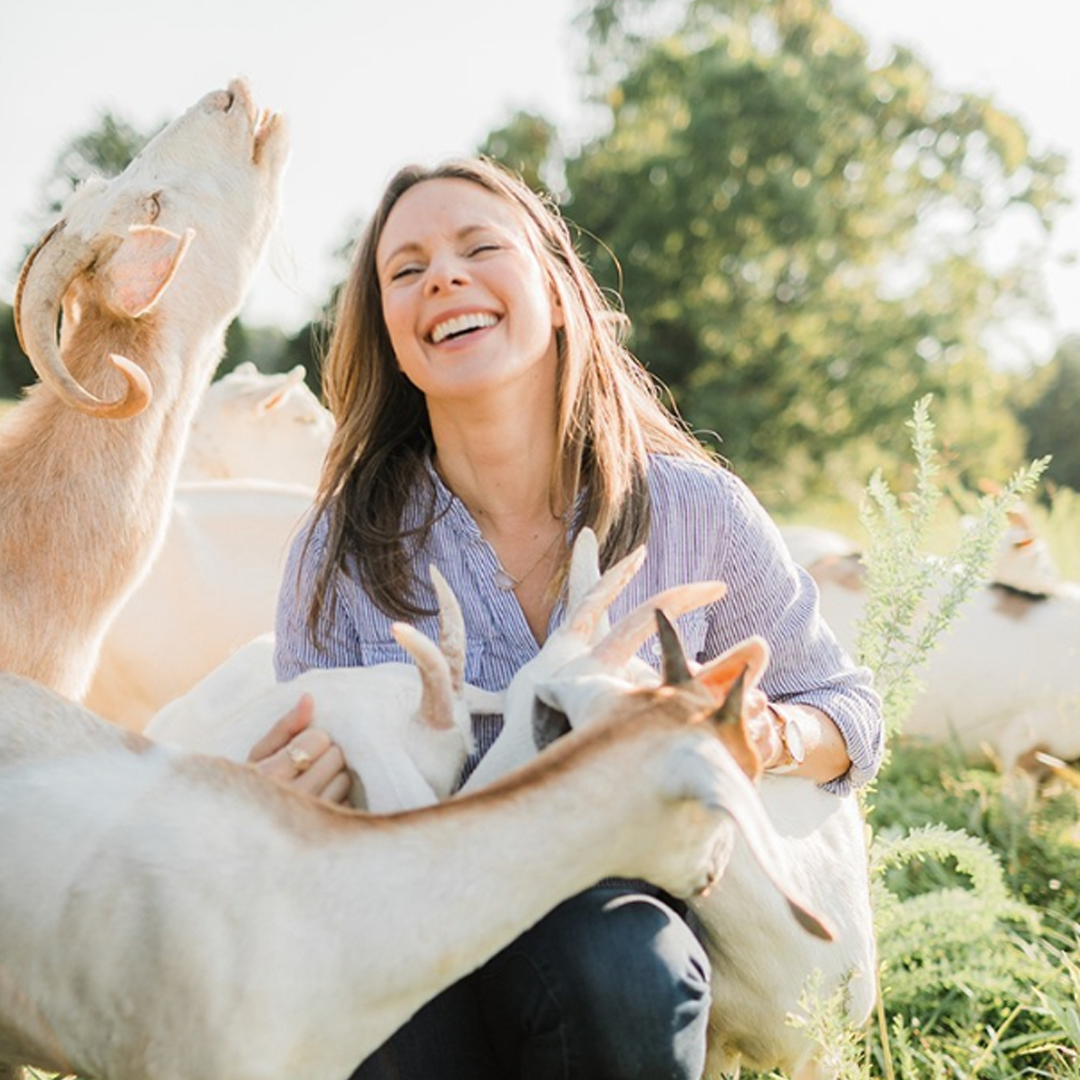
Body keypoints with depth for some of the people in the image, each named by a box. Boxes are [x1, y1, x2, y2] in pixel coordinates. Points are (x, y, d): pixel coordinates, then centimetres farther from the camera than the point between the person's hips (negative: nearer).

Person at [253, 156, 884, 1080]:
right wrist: (296, 789, -24)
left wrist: (760, 735, -17)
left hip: (634, 904, 1)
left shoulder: (697, 512, -7)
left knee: (614, 967, -34)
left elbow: (848, 710, 7)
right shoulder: (343, 550, -7)